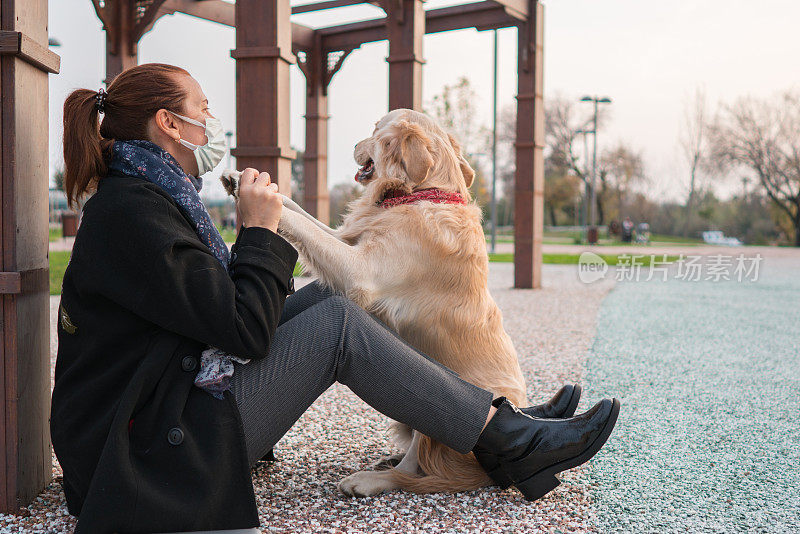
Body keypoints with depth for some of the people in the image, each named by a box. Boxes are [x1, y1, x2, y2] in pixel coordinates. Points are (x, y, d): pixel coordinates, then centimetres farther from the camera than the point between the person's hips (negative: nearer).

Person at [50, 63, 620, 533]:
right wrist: (260, 230, -10)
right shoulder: (131, 211, -19)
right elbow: (244, 330, -22)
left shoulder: (141, 196, 14)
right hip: (151, 450, -10)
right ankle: (510, 444, -6)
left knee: (322, 300, 4)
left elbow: (223, 307, 15)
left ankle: (499, 418, 5)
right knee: (338, 324, -15)